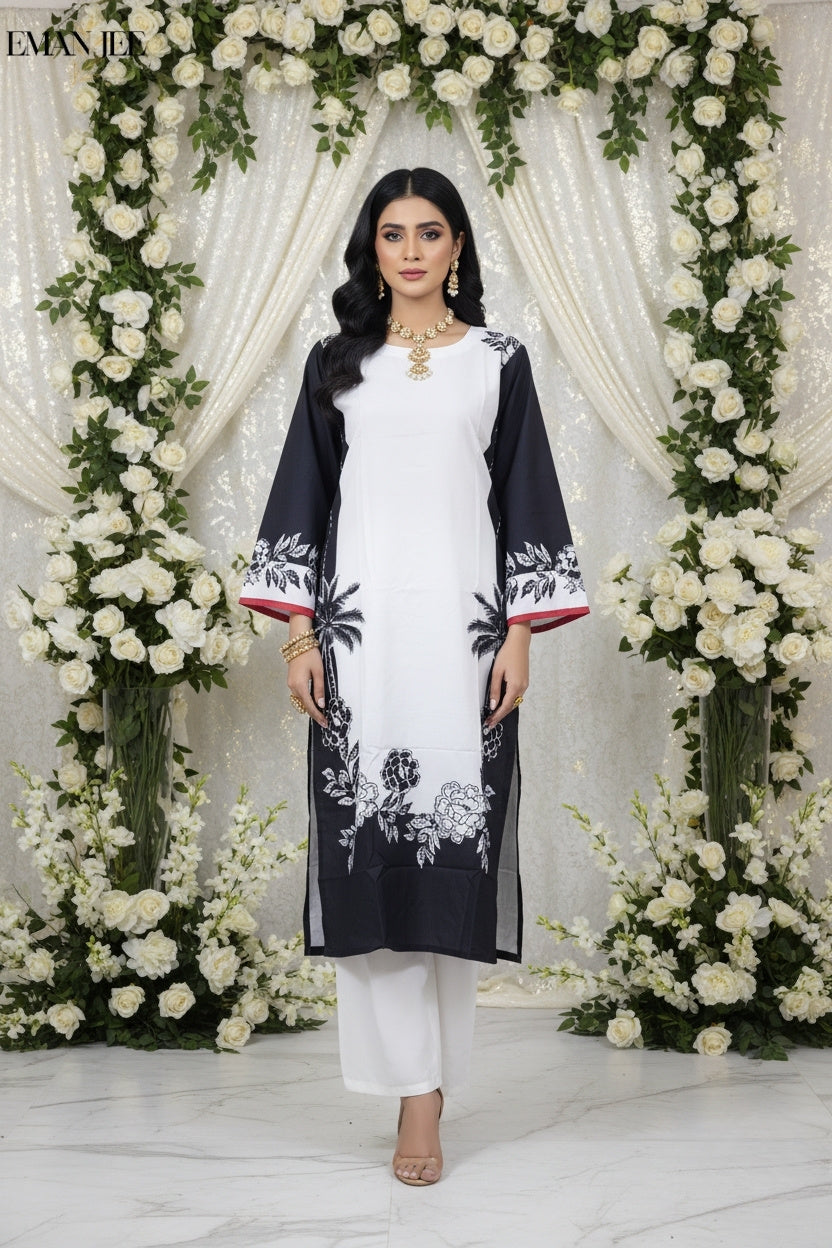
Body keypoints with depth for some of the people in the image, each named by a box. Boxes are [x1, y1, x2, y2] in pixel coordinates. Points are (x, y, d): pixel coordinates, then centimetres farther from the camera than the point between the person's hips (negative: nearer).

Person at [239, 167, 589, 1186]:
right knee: (366, 845, -4)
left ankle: (427, 1081, 9)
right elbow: (303, 494, 9)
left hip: (459, 623, -1)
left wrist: (520, 635, -2)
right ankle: (413, 1080, 4)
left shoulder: (498, 361, 10)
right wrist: (299, 632, 0)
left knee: (451, 843, -3)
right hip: (359, 623, 1)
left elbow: (525, 498, 7)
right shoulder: (337, 362, 12)